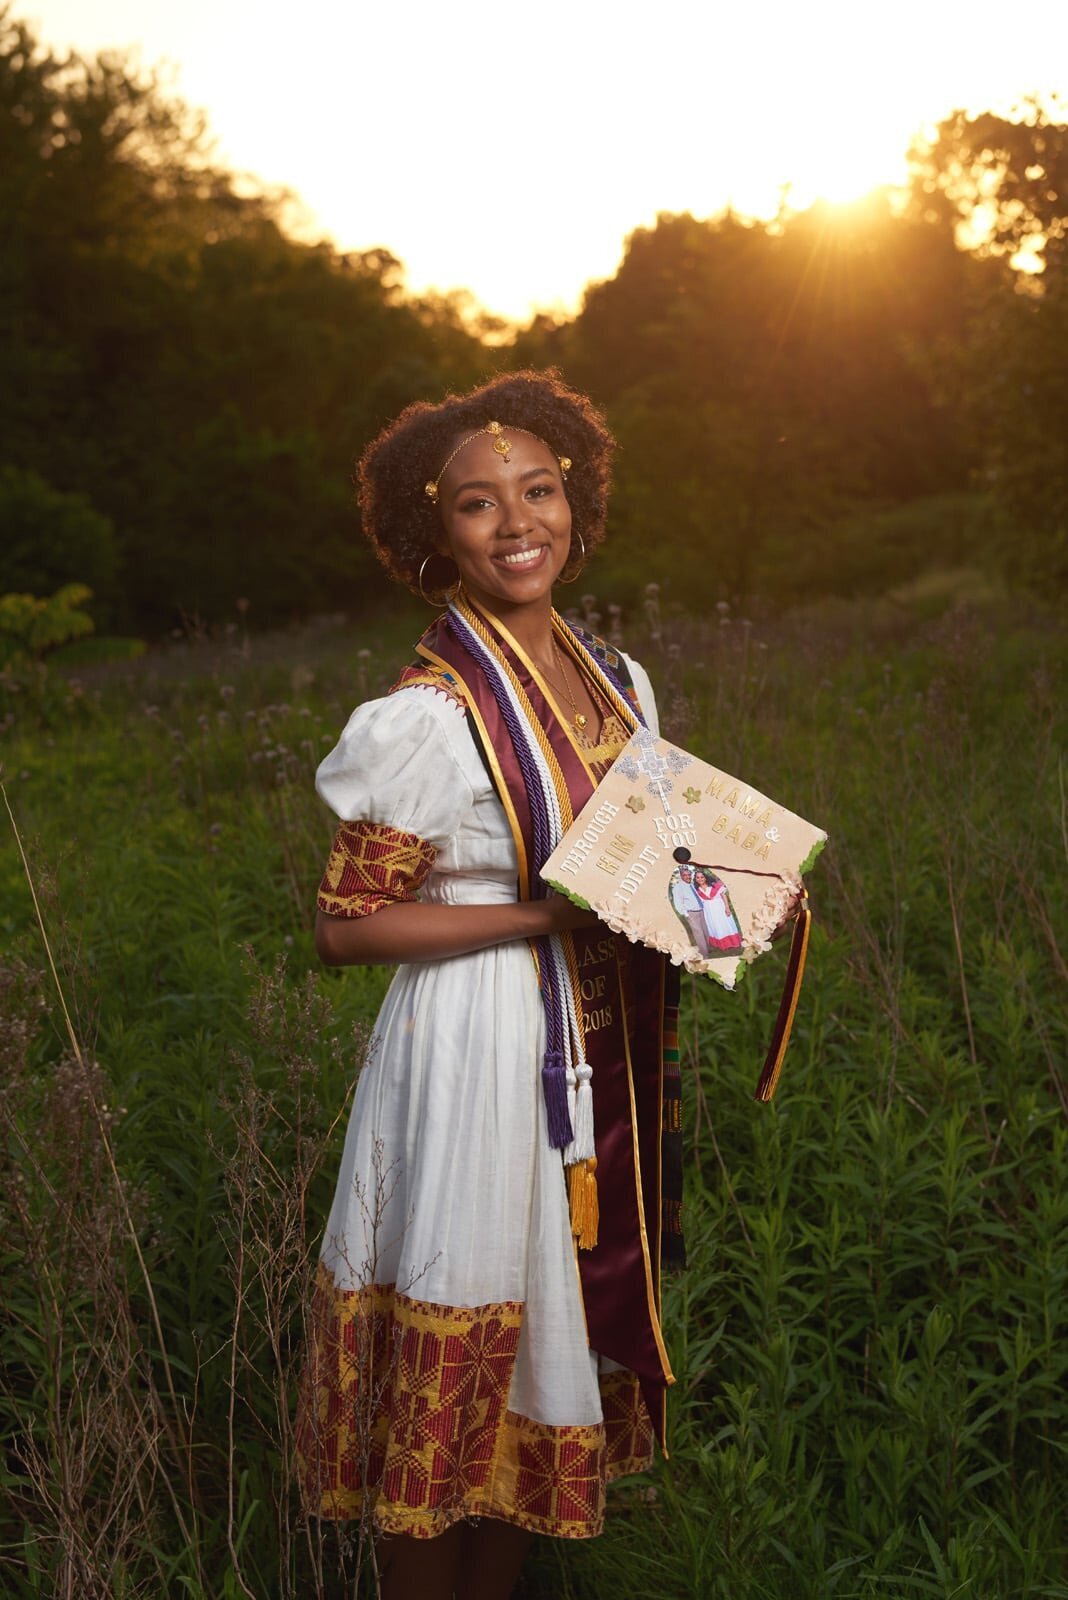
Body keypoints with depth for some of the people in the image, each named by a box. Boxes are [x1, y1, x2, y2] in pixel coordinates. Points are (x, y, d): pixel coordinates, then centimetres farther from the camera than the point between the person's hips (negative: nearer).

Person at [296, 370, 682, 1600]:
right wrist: (545, 916, -22)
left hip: (597, 1066, 7)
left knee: (554, 1336, 17)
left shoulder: (618, 680, 6)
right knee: (461, 1361, 5)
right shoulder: (427, 716, -16)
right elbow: (345, 925, -16)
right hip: (480, 1067, -7)